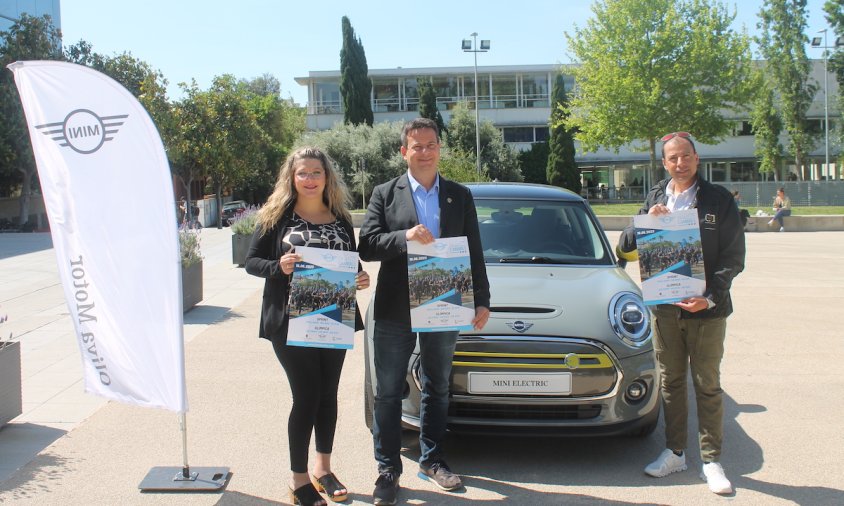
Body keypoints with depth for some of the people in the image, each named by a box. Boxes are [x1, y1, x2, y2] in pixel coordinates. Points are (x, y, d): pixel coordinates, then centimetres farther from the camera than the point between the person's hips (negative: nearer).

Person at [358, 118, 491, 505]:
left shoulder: (460, 196, 8)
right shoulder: (385, 194, 2)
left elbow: (474, 253, 7)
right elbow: (366, 246, -7)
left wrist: (482, 300, 1)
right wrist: (405, 237, -24)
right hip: (394, 311, -2)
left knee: (437, 390, 15)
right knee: (388, 393, 4)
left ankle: (432, 460, 31)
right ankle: (388, 469, 17)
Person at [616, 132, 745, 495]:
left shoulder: (719, 200, -2)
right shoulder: (655, 199, 7)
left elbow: (733, 258, -4)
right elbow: (624, 249, 6)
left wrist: (710, 297, -17)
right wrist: (645, 222, -12)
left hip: (706, 308, -3)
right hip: (665, 307, 3)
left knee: (708, 386, 5)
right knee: (670, 382, 12)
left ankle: (711, 460, 15)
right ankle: (674, 453, 25)